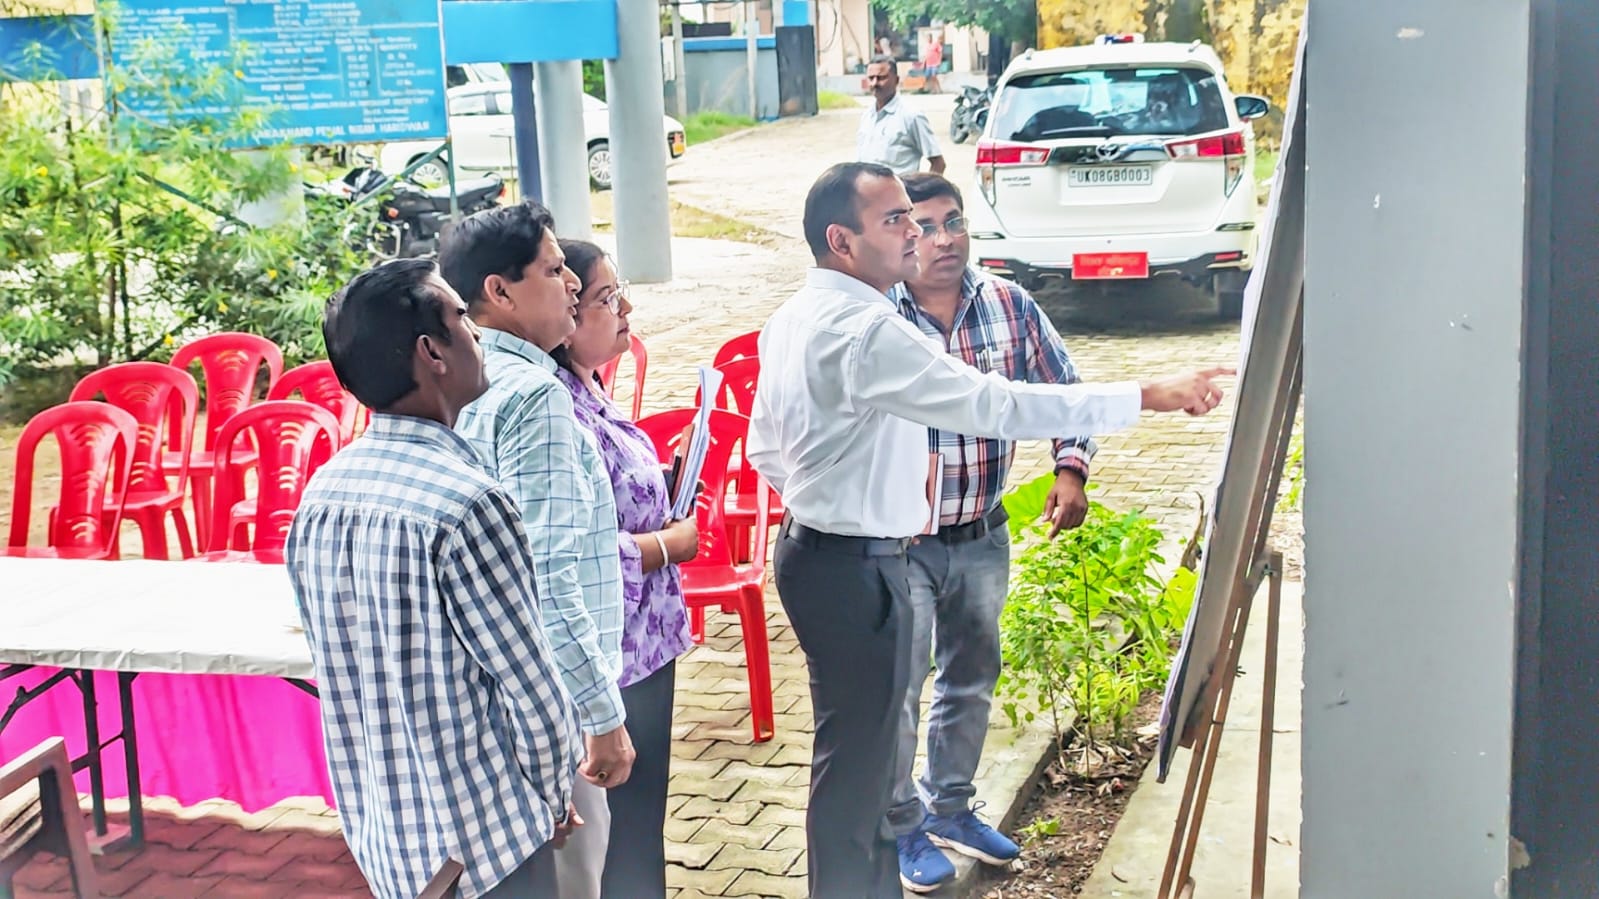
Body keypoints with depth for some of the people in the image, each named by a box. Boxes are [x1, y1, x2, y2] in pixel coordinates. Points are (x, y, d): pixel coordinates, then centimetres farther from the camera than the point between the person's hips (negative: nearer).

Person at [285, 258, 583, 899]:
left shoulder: (321, 494, -1)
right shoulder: (464, 504, -24)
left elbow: (349, 673, 7)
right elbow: (531, 687, -18)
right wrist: (555, 798, -1)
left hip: (377, 828, 7)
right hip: (482, 841, -7)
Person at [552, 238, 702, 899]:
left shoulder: (584, 390, 6)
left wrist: (662, 480, 5)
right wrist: (669, 545, -16)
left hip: (641, 640, 10)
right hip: (618, 656, -10)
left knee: (638, 811, 22)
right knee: (626, 825, 6)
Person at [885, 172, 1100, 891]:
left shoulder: (1011, 306, -3)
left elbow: (1063, 391, 7)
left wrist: (1070, 469, -7)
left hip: (984, 537, 5)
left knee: (970, 682, 20)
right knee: (896, 690, 4)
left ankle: (950, 809, 42)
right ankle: (902, 827, 26)